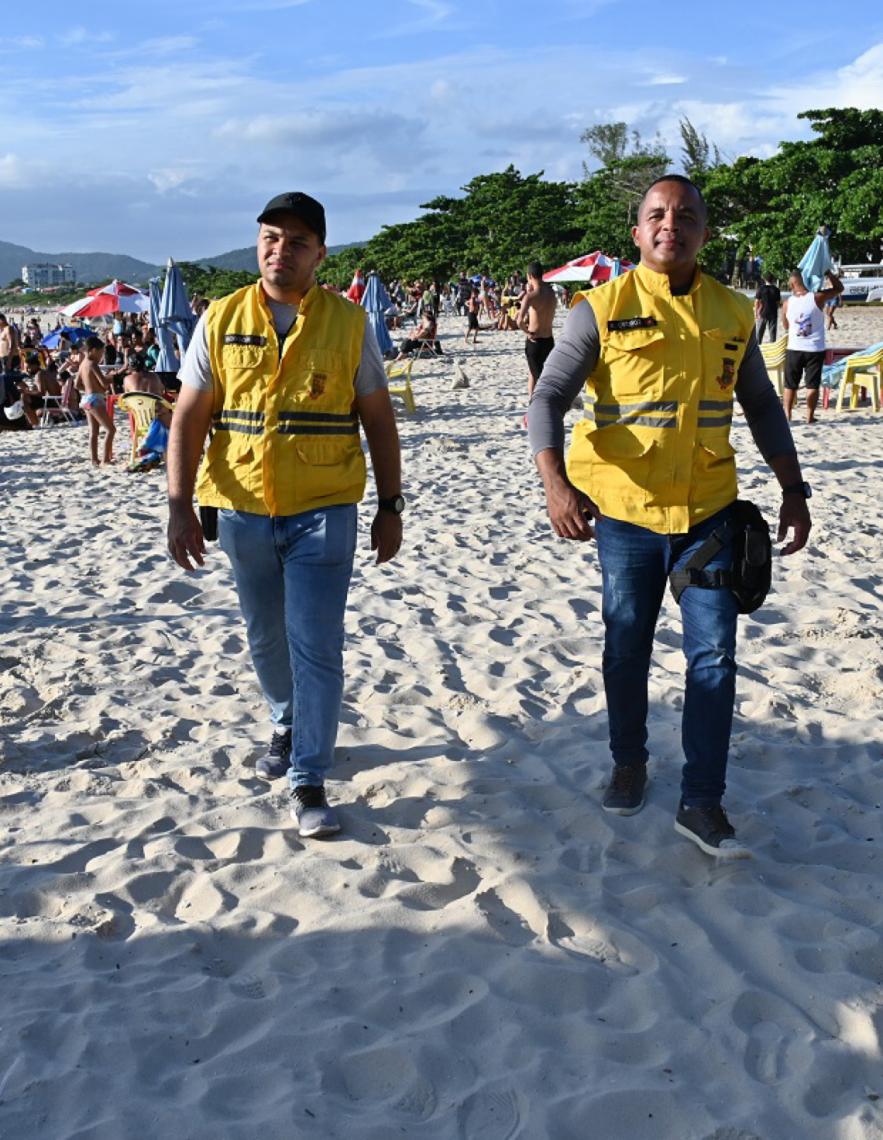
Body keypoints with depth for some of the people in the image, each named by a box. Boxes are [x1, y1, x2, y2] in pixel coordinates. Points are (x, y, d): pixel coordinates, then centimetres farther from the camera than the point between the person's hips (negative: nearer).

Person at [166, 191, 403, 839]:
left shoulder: (349, 323, -1)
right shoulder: (221, 321, 2)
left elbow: (378, 419, 3)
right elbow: (189, 419, 0)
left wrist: (390, 506, 1)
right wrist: (181, 506, -9)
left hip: (324, 511, -2)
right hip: (243, 511, 3)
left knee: (316, 644, -5)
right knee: (266, 638, 17)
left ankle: (309, 779, 5)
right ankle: (288, 724, 43)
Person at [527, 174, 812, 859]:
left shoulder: (732, 313, 5)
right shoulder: (602, 309, -6)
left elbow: (762, 406, 14)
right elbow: (549, 398, -11)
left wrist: (794, 490, 9)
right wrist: (556, 483, -26)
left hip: (708, 510, 2)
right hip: (624, 509, -2)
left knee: (714, 655, -1)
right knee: (627, 649, 12)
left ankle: (702, 801, 9)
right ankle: (630, 762, 35)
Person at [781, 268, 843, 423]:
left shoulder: (787, 303, -3)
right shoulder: (817, 298, -10)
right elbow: (839, 288, 4)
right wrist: (827, 272, 12)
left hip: (794, 349, 1)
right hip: (815, 350, -1)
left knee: (790, 385, 12)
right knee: (812, 384, 6)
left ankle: (787, 415, 13)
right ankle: (810, 416, 7)